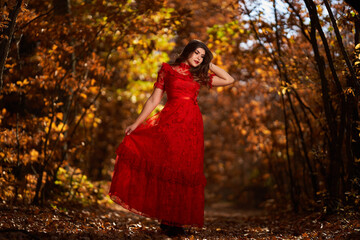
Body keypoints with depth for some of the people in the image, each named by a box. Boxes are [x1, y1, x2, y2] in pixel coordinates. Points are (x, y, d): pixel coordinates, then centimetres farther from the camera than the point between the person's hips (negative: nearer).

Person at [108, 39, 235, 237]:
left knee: (184, 172, -1)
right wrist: (136, 123, -2)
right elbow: (154, 99, 6)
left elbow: (229, 80, 20)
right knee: (165, 169, -10)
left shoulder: (200, 76, 19)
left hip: (192, 127, 3)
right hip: (169, 122, -3)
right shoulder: (168, 70, 10)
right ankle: (167, 219, -4)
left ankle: (175, 220, 5)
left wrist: (209, 65, 18)